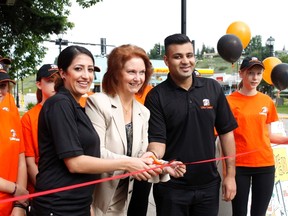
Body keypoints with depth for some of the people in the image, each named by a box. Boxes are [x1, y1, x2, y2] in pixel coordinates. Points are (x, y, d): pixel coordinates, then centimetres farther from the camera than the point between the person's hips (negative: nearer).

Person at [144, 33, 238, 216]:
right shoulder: (156, 96, -8)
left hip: (208, 184, 3)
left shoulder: (213, 88, 1)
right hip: (171, 187, -3)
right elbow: (157, 140, -12)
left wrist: (231, 175, 3)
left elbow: (226, 131, 5)